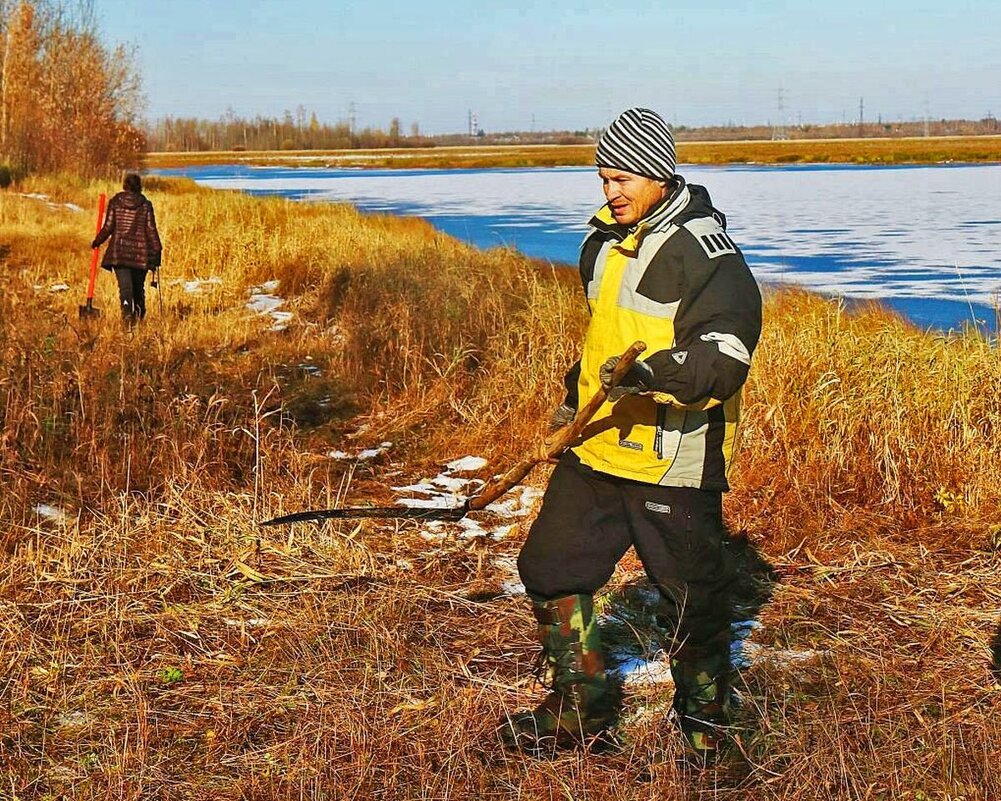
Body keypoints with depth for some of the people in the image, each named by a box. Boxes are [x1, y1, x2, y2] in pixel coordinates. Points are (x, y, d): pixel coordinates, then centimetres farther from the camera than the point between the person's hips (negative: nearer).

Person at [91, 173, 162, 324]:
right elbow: (151, 230, 0)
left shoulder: (115, 202, 1)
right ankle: (139, 315, 25)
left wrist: (97, 241, 16)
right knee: (138, 286, 15)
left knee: (125, 285, -8)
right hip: (140, 253, 1)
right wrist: (157, 251, 6)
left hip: (119, 251, -1)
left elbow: (108, 227, 0)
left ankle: (126, 309, -32)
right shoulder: (145, 205, 0)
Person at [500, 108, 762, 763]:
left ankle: (706, 721, 26)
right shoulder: (607, 241, 13)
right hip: (597, 446, 8)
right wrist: (577, 395, 27)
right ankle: (582, 709, 27)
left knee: (691, 598, 3)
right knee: (551, 567, 11)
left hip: (672, 461, -8)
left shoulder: (703, 249, -14)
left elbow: (724, 357, -23)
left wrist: (654, 376, -36)